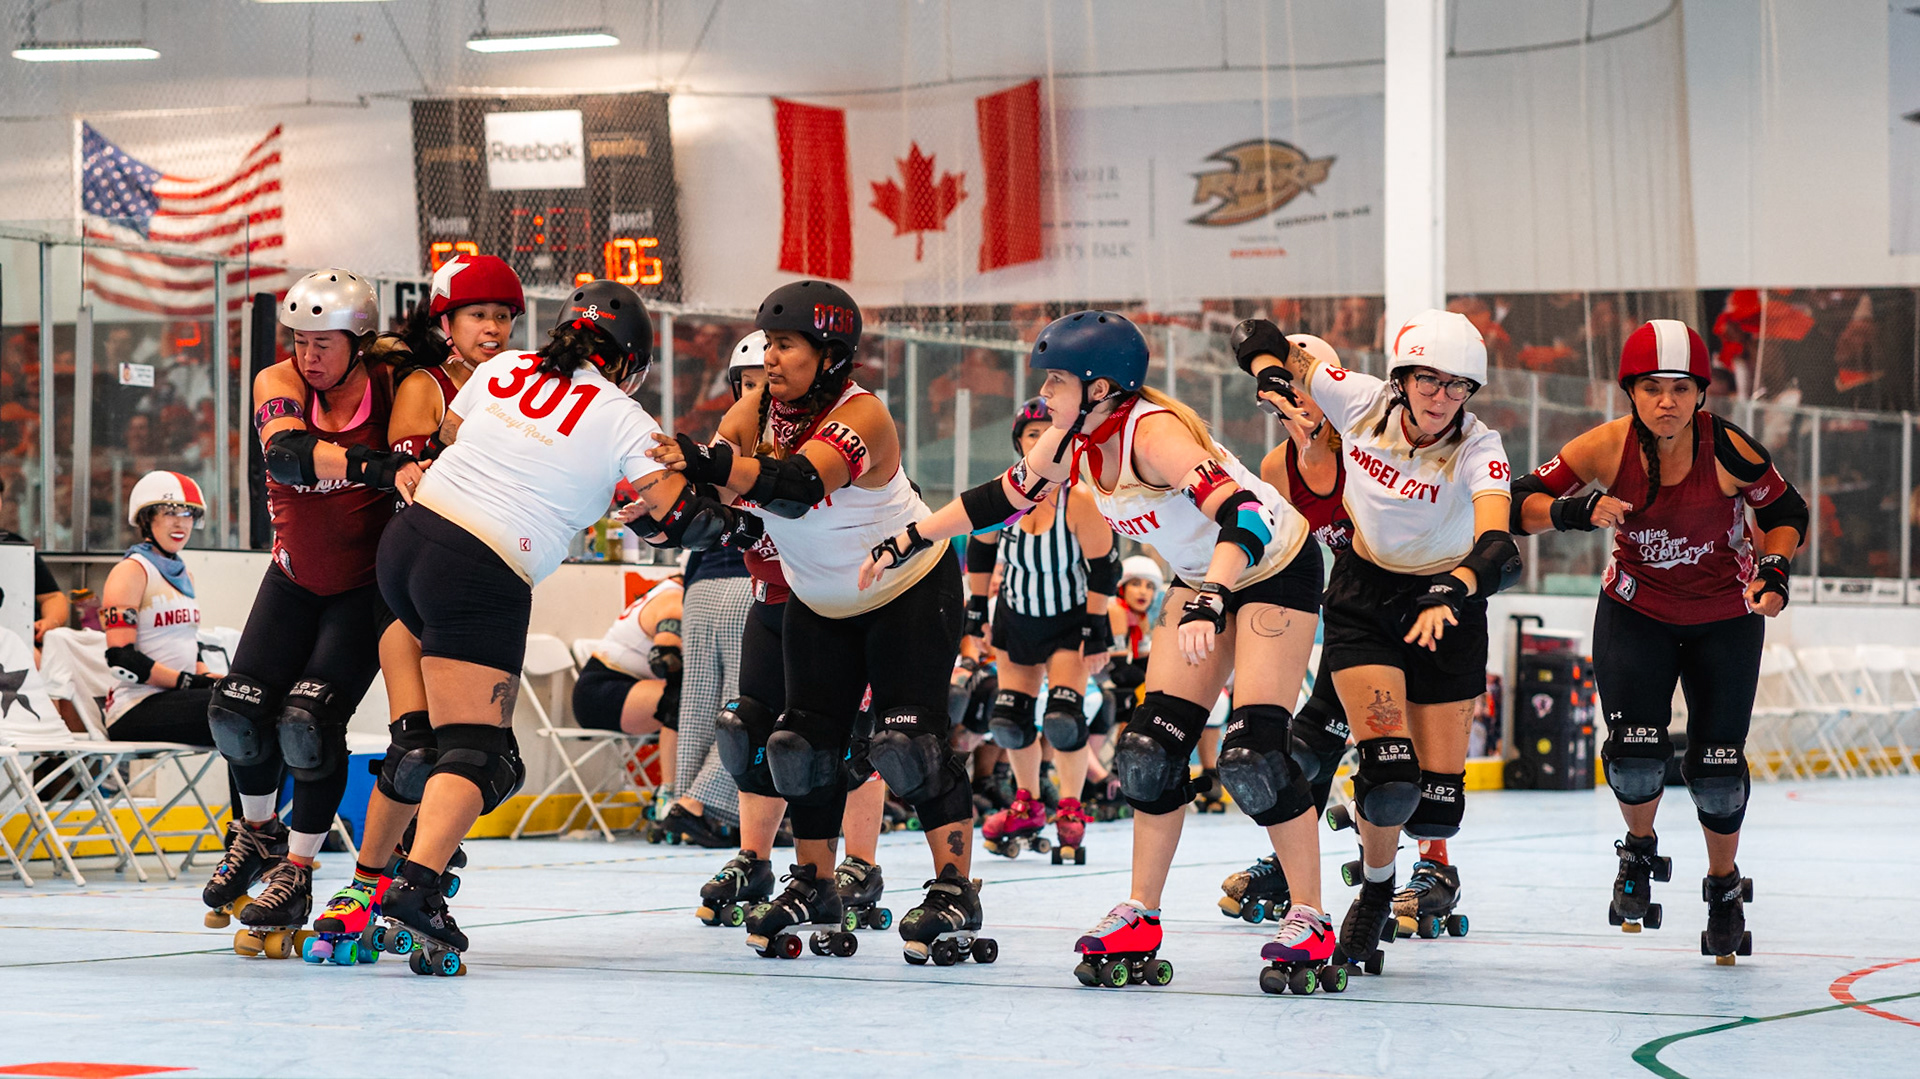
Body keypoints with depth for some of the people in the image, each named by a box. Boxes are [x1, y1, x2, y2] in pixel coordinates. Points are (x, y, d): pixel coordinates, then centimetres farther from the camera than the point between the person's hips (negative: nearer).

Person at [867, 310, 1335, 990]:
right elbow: (1005, 496, 10)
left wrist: (1210, 601, -59)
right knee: (1150, 748, 0)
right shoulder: (1073, 444, -7)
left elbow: (1243, 515, -44)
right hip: (1200, 577, 8)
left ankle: (1309, 921, -6)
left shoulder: (1152, 432, -32)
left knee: (1251, 757, -17)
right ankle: (1140, 917, 9)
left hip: (1276, 569, -8)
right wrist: (907, 540, 11)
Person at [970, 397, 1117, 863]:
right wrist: (976, 607, 12)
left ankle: (1070, 811, 1)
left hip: (1071, 620, -4)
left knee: (1063, 717, -17)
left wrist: (1097, 632, -15)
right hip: (1016, 617, 4)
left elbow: (1104, 569, -16)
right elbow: (980, 549, 8)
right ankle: (1026, 805, 27)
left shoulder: (1080, 501, -22)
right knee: (1009, 719, 5)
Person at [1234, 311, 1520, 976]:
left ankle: (1373, 817, 32)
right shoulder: (1361, 402, -16)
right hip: (1363, 597, 0)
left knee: (1436, 810, -6)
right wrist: (1273, 377, -26)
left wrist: (1451, 595, -58)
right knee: (1391, 779, -19)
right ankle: (1375, 895, 12)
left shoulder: (1479, 449, -22)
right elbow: (1258, 339, -5)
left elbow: (1498, 546, -40)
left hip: (1447, 604, 0)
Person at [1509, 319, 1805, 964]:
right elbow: (1522, 505, -15)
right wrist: (1577, 512, -34)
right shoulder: (1609, 447, -20)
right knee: (1636, 753, -16)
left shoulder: (1726, 449, -23)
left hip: (1725, 616, 0)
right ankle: (1639, 855, 17)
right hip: (1637, 613, 1)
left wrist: (1776, 568, -24)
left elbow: (1786, 511, -7)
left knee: (1716, 766, -2)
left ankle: (1724, 888, 27)